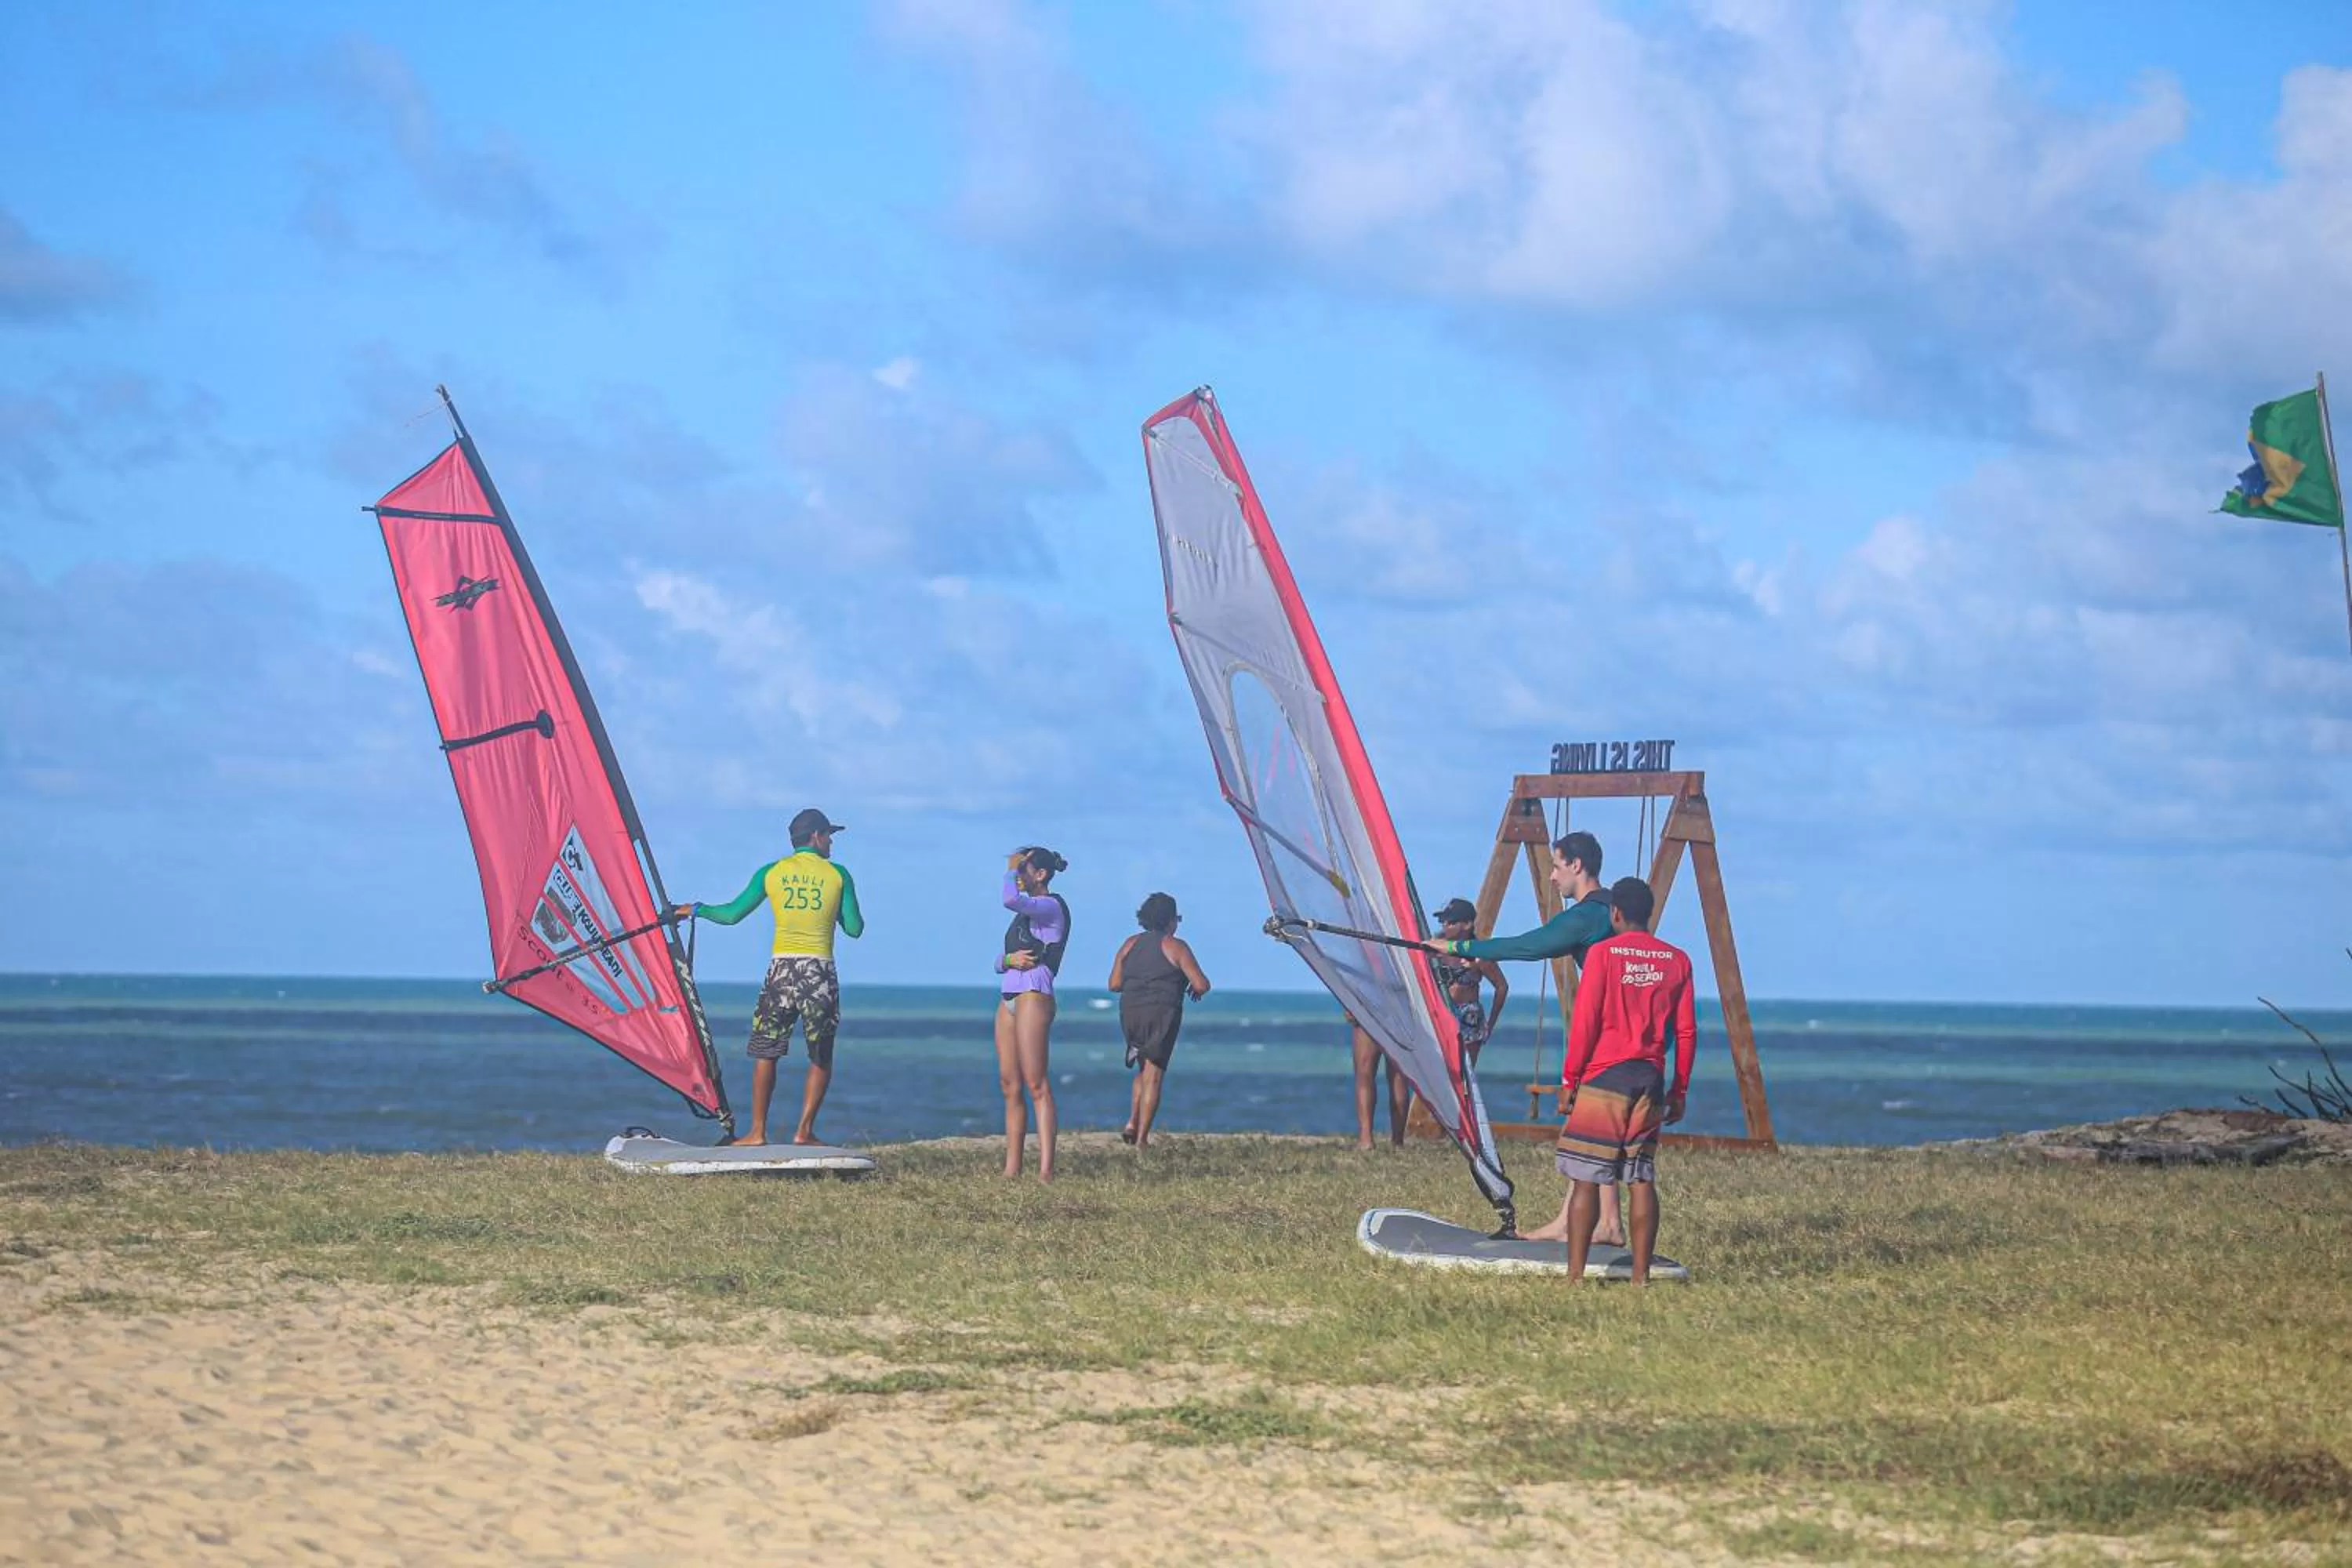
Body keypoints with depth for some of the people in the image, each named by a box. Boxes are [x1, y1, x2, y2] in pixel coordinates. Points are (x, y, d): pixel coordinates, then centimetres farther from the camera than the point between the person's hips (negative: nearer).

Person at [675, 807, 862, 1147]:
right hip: (820, 972, -1)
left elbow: (731, 914, 6)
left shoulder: (771, 872, 5)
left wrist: (696, 910, 23)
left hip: (782, 969, 1)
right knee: (821, 1059, 9)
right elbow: (855, 928, 3)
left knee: (766, 1053, 8)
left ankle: (757, 1132, 4)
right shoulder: (837, 874, 2)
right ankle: (804, 1131, 2)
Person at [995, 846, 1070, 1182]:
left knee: (1036, 1084, -14)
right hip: (1008, 998, 9)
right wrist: (1009, 959, -2)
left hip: (1033, 996, -9)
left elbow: (1011, 900, -26)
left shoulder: (1051, 906, -5)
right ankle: (1011, 1169, 3)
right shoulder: (1027, 911, 23)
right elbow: (1000, 962, 21)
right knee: (1009, 1087, 4)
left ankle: (1046, 1170, -19)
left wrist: (1011, 870, -8)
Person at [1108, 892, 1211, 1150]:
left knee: (1144, 1070, 22)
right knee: (1153, 1075, -2)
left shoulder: (1131, 944, 10)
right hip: (1162, 1013, -4)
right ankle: (1142, 1139, -6)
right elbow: (1202, 984, -7)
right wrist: (1196, 989, 16)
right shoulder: (1176, 946, -3)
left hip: (1130, 1013, 4)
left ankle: (1132, 1124, 6)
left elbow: (1114, 984, 8)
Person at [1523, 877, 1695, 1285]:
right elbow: (1686, 1031, 8)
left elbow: (1584, 1023, -7)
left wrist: (1569, 1079, 0)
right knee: (1641, 1179, 5)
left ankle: (1575, 1276, -6)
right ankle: (1641, 1277, 2)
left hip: (1604, 1078, -4)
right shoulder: (1677, 960, 7)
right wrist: (1679, 1091, 14)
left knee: (1585, 1178, -2)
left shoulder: (1603, 953, -5)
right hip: (1650, 1081, 4)